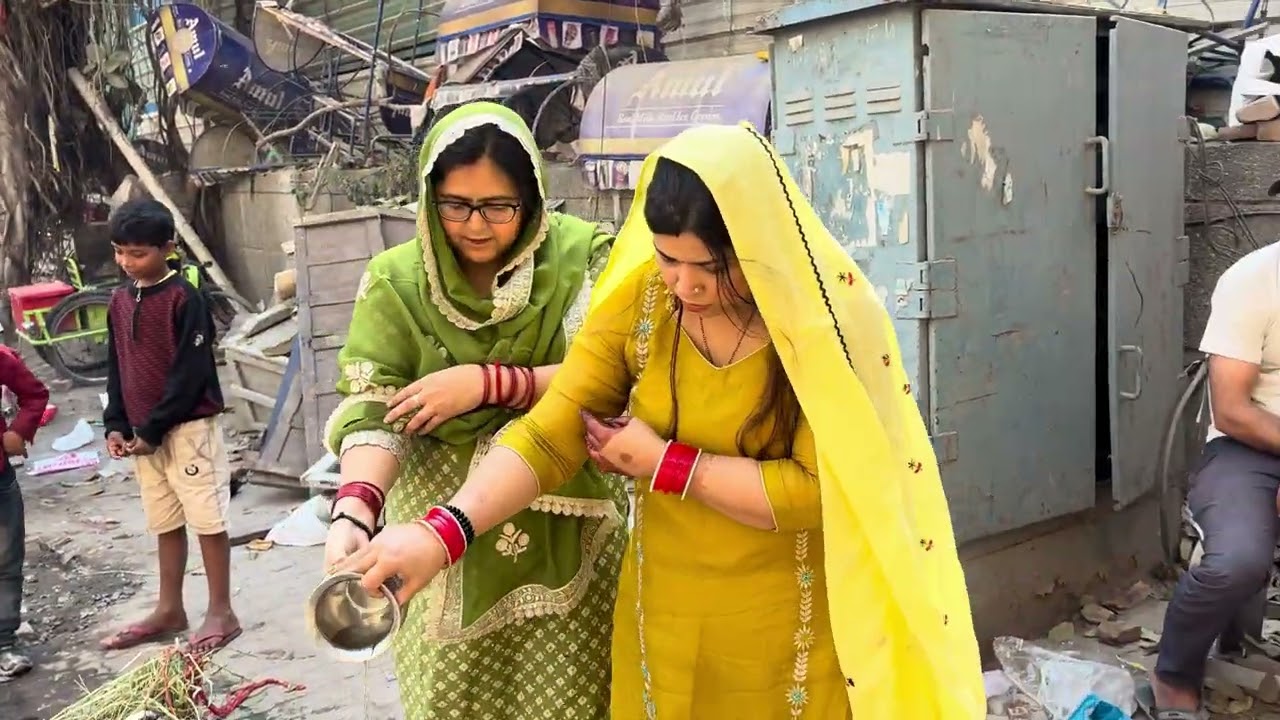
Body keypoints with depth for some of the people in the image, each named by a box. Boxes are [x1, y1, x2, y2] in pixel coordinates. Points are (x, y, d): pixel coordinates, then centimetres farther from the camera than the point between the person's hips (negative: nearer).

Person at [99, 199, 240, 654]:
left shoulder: (185, 299, -13)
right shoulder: (120, 300, 9)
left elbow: (190, 373, -16)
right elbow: (116, 368, 14)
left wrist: (154, 429, -15)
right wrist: (116, 424, 3)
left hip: (188, 428, -7)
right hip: (142, 432, 7)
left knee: (207, 520, 1)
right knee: (165, 524, 16)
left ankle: (222, 612, 10)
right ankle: (170, 609, 26)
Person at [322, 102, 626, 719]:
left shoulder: (579, 258, -6)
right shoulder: (397, 281, -4)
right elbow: (371, 411, -11)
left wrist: (486, 383, -20)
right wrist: (355, 511, -28)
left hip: (563, 534, -1)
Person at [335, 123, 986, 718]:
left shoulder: (828, 317, -17)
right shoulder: (637, 301, -10)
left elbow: (818, 489, -20)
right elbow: (548, 435, -14)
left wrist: (665, 463, -17)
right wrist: (444, 530, -28)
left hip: (791, 631, -2)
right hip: (663, 619, 3)